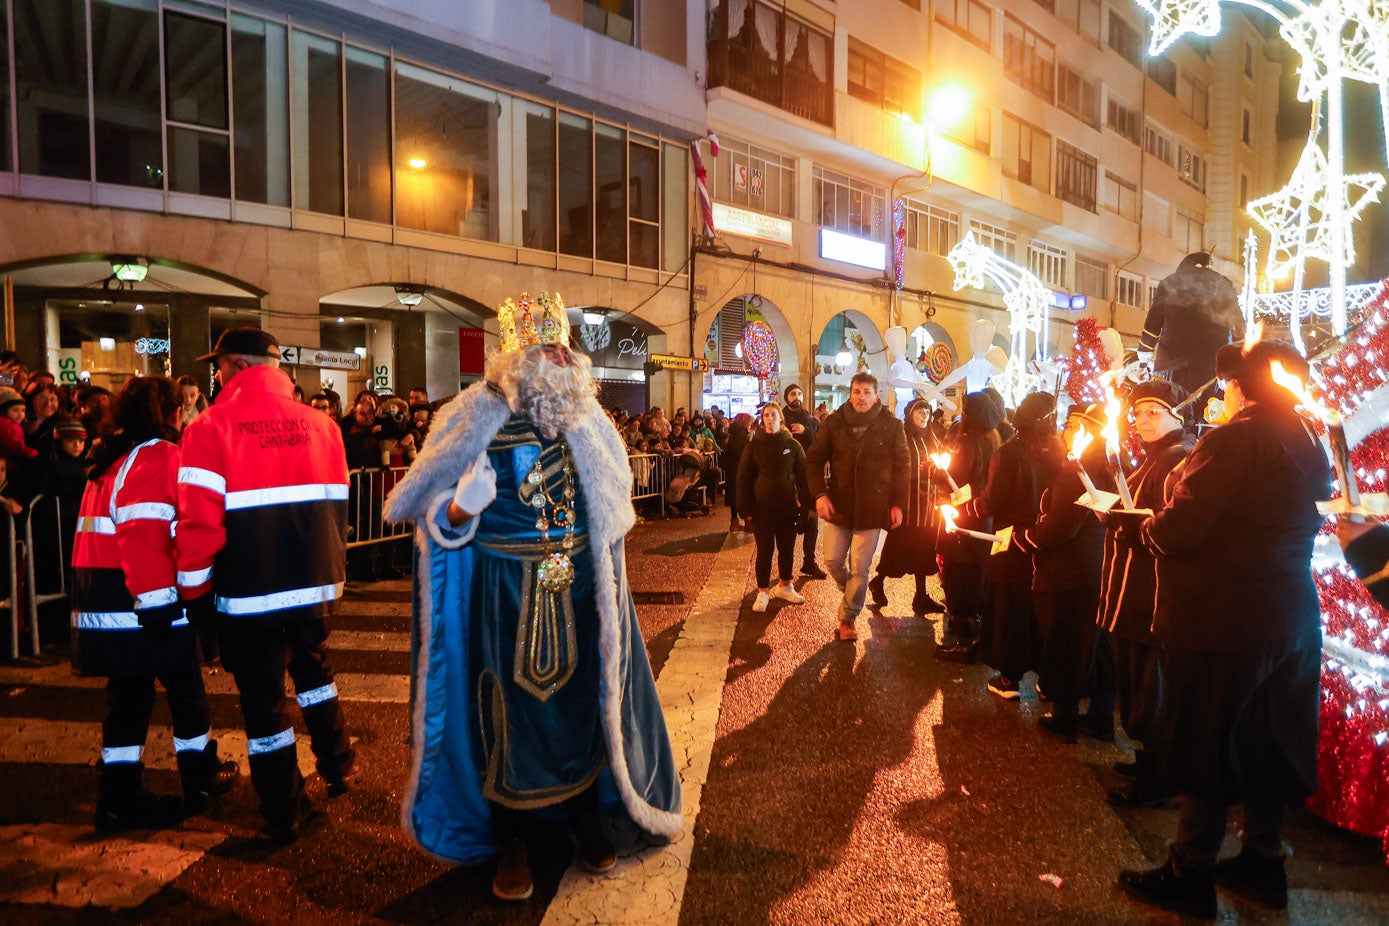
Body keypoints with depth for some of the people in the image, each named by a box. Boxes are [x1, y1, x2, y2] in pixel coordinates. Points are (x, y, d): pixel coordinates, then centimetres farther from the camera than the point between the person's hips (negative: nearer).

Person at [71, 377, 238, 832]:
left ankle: (119, 797, 18)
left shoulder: (112, 457, 16)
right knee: (185, 687, 8)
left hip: (103, 603, 9)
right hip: (143, 604, -8)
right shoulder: (159, 456, -13)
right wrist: (157, 603, -22)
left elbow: (111, 531, 19)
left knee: (129, 693, 14)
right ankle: (202, 777, 24)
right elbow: (146, 534, -22)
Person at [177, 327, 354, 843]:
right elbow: (337, 508, 6)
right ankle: (337, 767, 36)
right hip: (314, 587, 4)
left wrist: (194, 589, 0)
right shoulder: (320, 425, 0)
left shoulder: (212, 428, -12)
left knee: (264, 701, 10)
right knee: (314, 671, 27)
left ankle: (284, 815, 23)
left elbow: (198, 520, -15)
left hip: (250, 594, -4)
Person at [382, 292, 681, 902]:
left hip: (577, 588, 4)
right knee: (509, 711, 8)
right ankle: (510, 840, 29)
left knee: (580, 701, 13)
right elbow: (437, 514, -7)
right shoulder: (477, 417, -8)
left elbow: (609, 503, 17)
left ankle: (585, 817, 35)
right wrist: (460, 512, -27)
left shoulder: (584, 418, 4)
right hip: (503, 593, -3)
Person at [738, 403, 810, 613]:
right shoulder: (754, 445, 0)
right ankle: (762, 593, 13)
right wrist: (745, 506, -5)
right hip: (762, 507, -2)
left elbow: (802, 475, 4)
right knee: (764, 550, 2)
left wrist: (805, 503, -3)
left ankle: (784, 587, 30)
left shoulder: (792, 445, 2)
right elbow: (744, 477, 1)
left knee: (787, 548, 11)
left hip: (787, 506, 2)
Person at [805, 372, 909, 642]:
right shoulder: (834, 422, -1)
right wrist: (820, 494, -11)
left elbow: (901, 466, 2)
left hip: (872, 509, -2)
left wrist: (898, 504, -4)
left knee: (859, 569, 3)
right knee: (833, 561, 9)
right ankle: (851, 595, 40)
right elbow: (814, 459, 1)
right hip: (839, 506, 2)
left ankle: (848, 618, 22)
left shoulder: (891, 426, -4)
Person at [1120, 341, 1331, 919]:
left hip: (1223, 624, -8)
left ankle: (1190, 876, 17)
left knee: (1206, 748, 4)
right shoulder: (1312, 446, 7)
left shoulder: (1234, 440, -19)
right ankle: (1263, 861, 34)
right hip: (1292, 621, 8)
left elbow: (1174, 533, -24)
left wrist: (1142, 523, -2)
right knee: (1264, 744, 19)